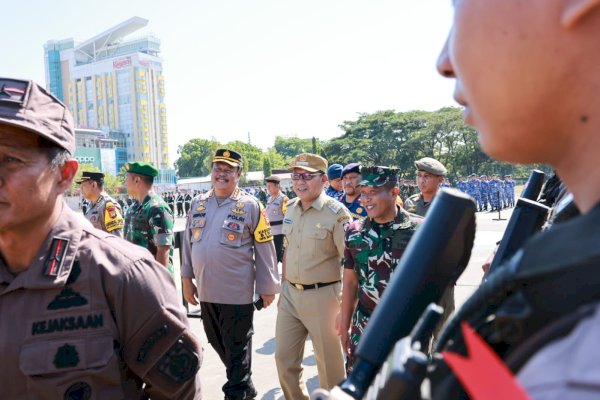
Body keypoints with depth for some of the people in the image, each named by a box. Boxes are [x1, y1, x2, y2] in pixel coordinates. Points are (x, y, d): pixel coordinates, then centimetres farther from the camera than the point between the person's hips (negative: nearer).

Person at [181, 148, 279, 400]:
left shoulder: (251, 206, -9)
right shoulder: (198, 203, 6)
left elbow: (265, 249, -6)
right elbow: (188, 242, 12)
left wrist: (268, 287, -5)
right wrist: (187, 278, 10)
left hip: (237, 292, -6)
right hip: (206, 290, 6)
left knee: (236, 349, 6)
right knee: (217, 344, 20)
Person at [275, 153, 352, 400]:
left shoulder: (336, 213, -14)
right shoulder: (290, 208, 5)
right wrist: (283, 287, 15)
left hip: (322, 296, -6)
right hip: (290, 295, 6)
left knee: (330, 363, 11)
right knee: (284, 358, 15)